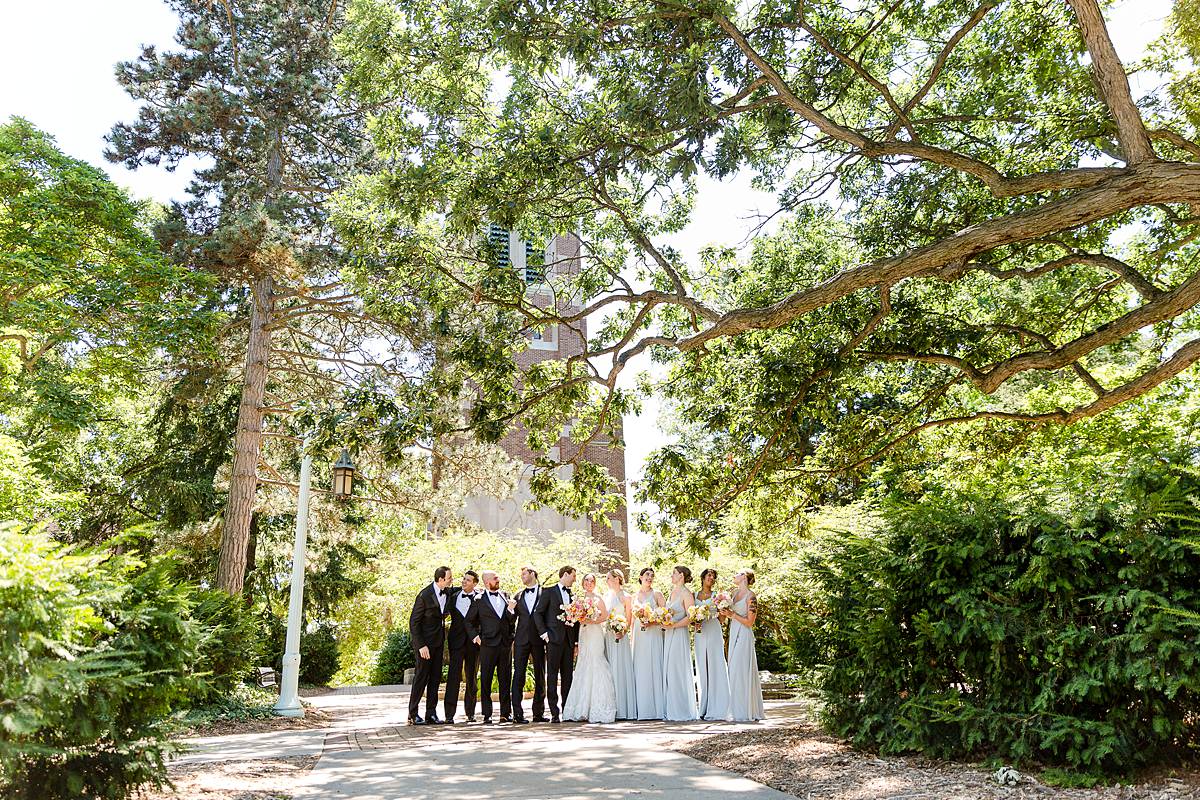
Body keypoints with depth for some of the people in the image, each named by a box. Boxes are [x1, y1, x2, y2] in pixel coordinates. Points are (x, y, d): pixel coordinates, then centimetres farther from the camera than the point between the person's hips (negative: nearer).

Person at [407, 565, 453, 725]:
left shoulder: (447, 592, 0)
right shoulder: (424, 595, -19)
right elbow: (414, 622, -16)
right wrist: (421, 645, -20)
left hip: (438, 641, 7)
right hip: (425, 642, -7)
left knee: (435, 677, 8)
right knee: (422, 676, -2)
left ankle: (431, 714, 15)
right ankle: (412, 714, 9)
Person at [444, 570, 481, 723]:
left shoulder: (480, 598, 1)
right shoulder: (453, 595, 6)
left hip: (474, 642, 0)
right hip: (457, 641, 0)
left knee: (472, 678, 8)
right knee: (453, 676, -6)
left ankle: (470, 713, 18)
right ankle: (449, 714, -4)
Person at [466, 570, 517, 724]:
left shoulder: (506, 597, 11)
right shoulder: (479, 600, 1)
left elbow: (512, 621, 8)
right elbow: (470, 621, 7)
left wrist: (511, 608, -9)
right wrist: (475, 637, -3)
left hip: (506, 643, 3)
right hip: (488, 644, -3)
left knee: (505, 679, 7)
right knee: (486, 680, 0)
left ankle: (505, 713, 14)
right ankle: (487, 714, 7)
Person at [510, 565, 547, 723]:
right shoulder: (519, 596, 13)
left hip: (539, 639, -2)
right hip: (521, 639, 2)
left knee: (540, 677, 5)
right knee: (519, 675, -4)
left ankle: (538, 713, 13)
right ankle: (517, 713, -2)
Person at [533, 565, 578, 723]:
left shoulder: (572, 594, 16)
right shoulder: (549, 592, 2)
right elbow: (538, 613, -1)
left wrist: (576, 640, 11)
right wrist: (543, 633, -9)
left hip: (569, 640, 5)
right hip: (554, 639, -5)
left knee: (568, 676, 5)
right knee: (552, 676, -4)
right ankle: (554, 713, -2)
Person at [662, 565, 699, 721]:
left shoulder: (686, 593, -8)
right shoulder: (672, 592, 16)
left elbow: (691, 617, -15)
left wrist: (673, 625, -19)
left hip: (679, 635, -8)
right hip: (668, 635, 8)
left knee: (678, 671, -5)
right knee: (667, 671, 7)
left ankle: (682, 710, 3)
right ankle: (670, 709, 12)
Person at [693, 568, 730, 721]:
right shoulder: (694, 595, 13)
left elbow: (722, 617, 3)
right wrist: (695, 623, -5)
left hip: (714, 634, -3)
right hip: (700, 635, 3)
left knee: (715, 669, -6)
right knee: (702, 671, 4)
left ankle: (715, 709, -3)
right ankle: (704, 709, 10)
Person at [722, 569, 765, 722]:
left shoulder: (750, 597, -11)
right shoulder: (735, 593, 13)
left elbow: (749, 622, -12)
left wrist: (732, 614, -15)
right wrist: (725, 613, 4)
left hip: (744, 636, -8)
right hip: (734, 635, 8)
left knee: (741, 672, -8)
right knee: (734, 672, 9)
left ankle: (744, 712, -2)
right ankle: (737, 711, 16)